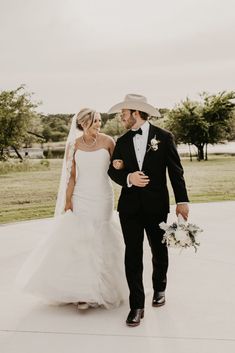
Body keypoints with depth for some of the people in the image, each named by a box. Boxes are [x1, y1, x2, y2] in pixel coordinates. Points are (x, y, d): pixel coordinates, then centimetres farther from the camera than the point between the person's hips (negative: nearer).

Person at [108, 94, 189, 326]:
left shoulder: (163, 137, -2)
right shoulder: (122, 141, 7)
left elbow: (175, 171, -2)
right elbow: (113, 170, 6)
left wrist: (182, 200, -6)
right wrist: (128, 178, -16)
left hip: (156, 205, -2)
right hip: (130, 206, 2)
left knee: (159, 250, 14)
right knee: (132, 254, -1)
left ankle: (159, 288, 40)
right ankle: (136, 306, 5)